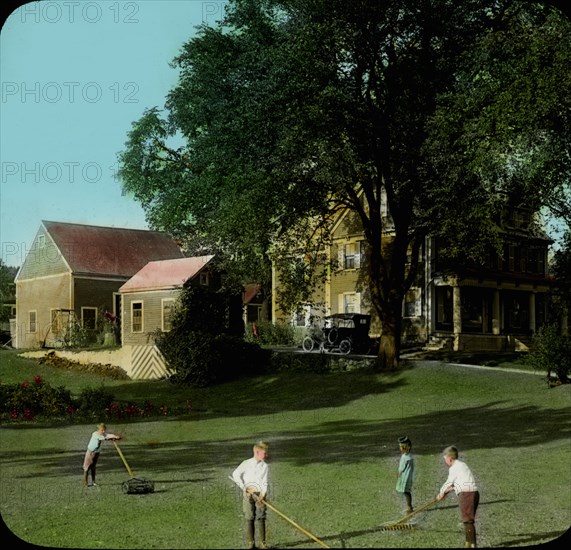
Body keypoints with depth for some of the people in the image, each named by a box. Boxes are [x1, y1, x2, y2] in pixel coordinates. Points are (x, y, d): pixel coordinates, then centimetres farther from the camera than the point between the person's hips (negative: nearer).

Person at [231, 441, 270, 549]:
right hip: (248, 494, -1)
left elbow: (265, 482, -2)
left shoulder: (265, 466, 3)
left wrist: (263, 494, -16)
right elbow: (235, 474, 0)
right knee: (249, 518, 2)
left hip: (260, 494, 1)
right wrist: (244, 487, -4)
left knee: (260, 518, -2)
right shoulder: (246, 463, -2)